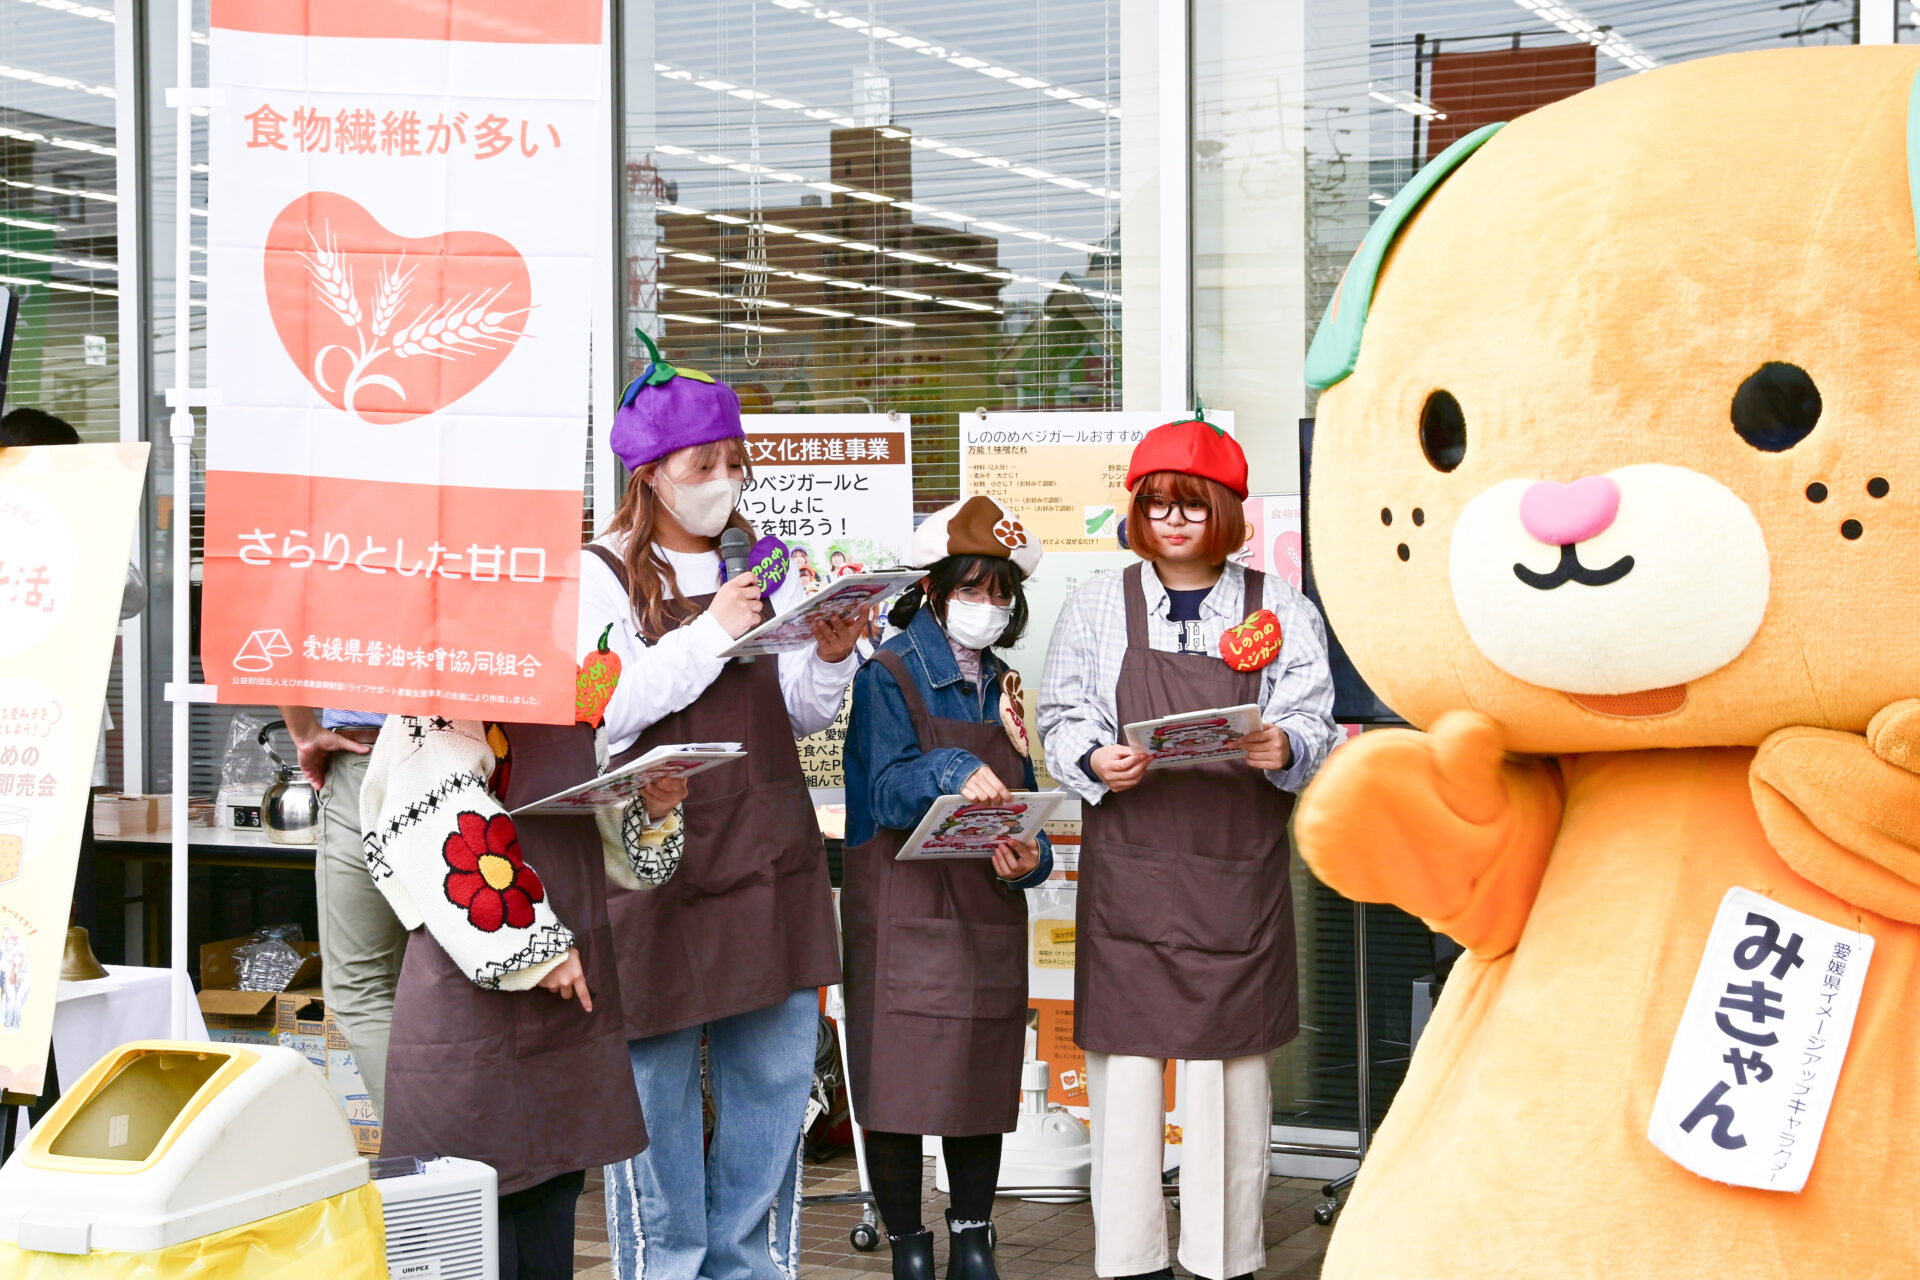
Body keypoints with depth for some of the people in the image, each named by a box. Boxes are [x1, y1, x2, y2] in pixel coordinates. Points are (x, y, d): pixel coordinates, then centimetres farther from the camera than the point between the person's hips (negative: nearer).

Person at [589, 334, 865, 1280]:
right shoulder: (601, 575, -2)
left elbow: (799, 715, 14)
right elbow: (598, 715, -15)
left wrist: (830, 657, -5)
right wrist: (708, 636, -17)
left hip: (768, 845, 5)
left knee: (776, 1065, 8)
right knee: (654, 1070, -1)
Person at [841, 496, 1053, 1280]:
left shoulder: (1004, 685, 15)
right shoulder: (890, 676, -4)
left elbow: (1025, 797, 12)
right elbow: (888, 789, -17)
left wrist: (1029, 857, -9)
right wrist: (954, 773, -36)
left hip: (987, 914, 5)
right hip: (903, 912, -5)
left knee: (985, 1078, 8)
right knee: (897, 1083, -4)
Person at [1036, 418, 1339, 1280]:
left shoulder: (1280, 610, 8)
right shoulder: (1098, 607, 8)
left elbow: (1311, 726, 3)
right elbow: (1063, 719, 6)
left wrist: (1284, 750, -19)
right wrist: (1095, 762, -15)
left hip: (1238, 869, 0)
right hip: (1129, 865, 0)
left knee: (1232, 1061, 2)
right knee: (1125, 1055, -1)